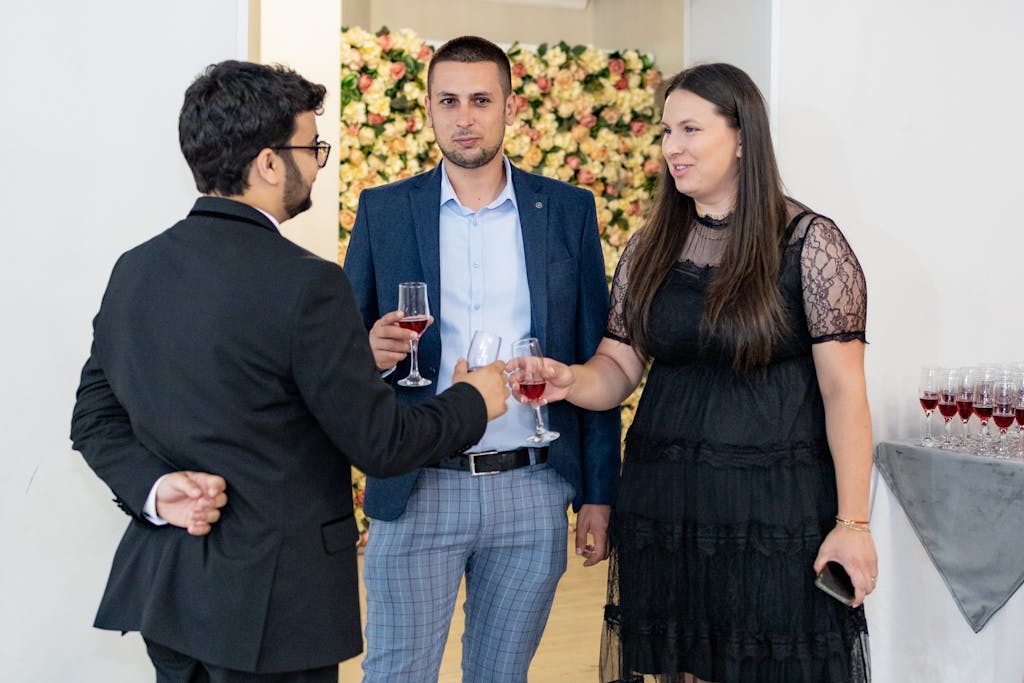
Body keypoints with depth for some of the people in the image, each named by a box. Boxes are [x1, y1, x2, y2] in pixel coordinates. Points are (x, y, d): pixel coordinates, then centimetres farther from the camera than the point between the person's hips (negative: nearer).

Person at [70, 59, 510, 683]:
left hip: (160, 586, 7)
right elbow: (379, 443, -14)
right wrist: (473, 401, 1)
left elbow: (94, 417, 7)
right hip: (269, 605, -7)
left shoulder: (134, 269, 2)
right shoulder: (304, 284, -20)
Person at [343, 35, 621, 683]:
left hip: (533, 492, 1)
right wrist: (371, 352, -17)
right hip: (416, 490, -1)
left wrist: (599, 492, 2)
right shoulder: (383, 210, 2)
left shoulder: (569, 210, 3)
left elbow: (593, 359, 4)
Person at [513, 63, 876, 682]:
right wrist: (570, 381, -13)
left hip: (776, 508, -4)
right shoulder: (648, 250, 8)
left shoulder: (809, 243, -7)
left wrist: (852, 522, -12)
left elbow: (843, 387, -9)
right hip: (662, 505, 5)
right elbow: (619, 366, 10)